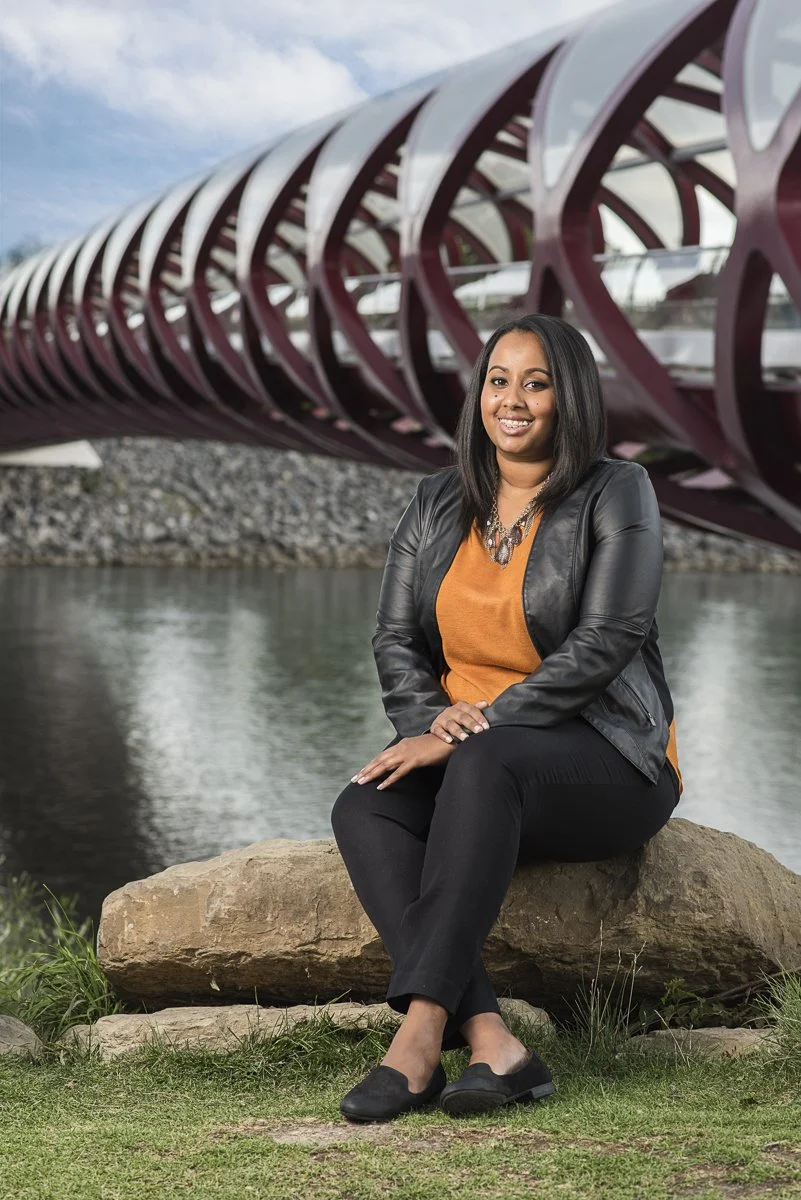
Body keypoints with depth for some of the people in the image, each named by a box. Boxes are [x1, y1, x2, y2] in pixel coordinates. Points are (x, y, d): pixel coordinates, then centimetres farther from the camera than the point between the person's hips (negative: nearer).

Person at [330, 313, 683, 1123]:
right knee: (362, 809, -27)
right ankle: (491, 1043, -38)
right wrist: (429, 719, -14)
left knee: (483, 765, -38)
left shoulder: (615, 494, -4)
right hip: (467, 767, 5)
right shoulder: (437, 504, 12)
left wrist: (471, 733, -20)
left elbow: (602, 645, -14)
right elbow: (395, 639, 9)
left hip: (608, 764, -5)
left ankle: (420, 1030, -40)